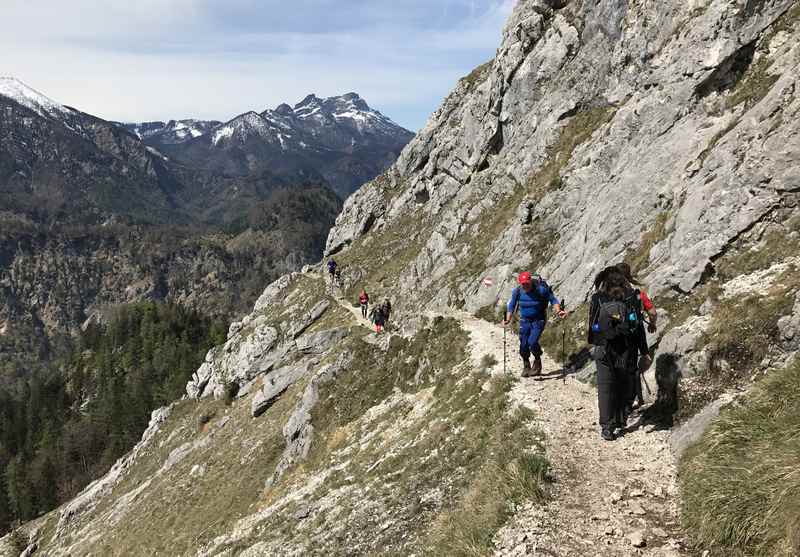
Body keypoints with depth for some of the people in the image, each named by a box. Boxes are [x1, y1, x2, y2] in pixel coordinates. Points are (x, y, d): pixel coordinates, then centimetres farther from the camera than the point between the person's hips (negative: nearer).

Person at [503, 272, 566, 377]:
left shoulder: (541, 289, -19)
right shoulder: (517, 291, -9)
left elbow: (553, 300, -7)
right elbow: (511, 305, 3)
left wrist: (558, 311, -24)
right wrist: (508, 319, -7)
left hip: (539, 320, -3)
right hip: (524, 321, 3)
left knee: (532, 342, -18)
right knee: (523, 344, 1)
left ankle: (537, 362, 10)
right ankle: (526, 366, 26)